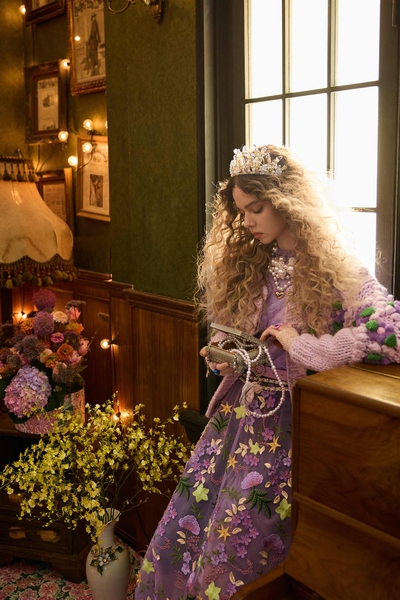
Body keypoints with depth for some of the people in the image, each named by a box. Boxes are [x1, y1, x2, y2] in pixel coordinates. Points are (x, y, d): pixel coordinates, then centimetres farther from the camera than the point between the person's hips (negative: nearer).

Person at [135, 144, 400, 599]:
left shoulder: (336, 271, -10)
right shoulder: (246, 263, 8)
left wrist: (303, 347, -22)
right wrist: (221, 357, 0)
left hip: (287, 417, -5)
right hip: (238, 408, 5)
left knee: (239, 536, -5)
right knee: (186, 522, 1)